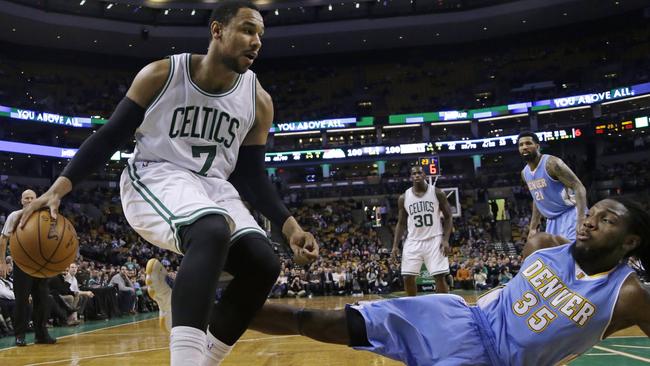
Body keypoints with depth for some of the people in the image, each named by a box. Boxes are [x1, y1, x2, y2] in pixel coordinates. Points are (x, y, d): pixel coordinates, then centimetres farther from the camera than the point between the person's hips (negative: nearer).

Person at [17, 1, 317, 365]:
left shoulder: (259, 101, -1)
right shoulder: (160, 75, -10)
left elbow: (251, 175, 6)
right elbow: (111, 135, -3)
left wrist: (290, 226, -6)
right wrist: (59, 187, -14)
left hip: (212, 186, 5)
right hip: (155, 178, -5)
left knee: (264, 263, -16)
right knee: (212, 232, -36)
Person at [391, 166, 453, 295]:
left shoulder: (437, 193, -1)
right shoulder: (404, 198, 4)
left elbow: (448, 217, 2)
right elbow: (401, 223, 11)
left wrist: (446, 240, -10)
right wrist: (395, 245, 1)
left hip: (434, 240, -2)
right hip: (413, 242, 2)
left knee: (439, 276, -8)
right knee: (408, 277, -1)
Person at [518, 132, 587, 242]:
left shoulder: (551, 163, -17)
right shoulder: (525, 173, 8)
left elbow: (579, 188, -21)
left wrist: (581, 221, -32)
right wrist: (533, 227, 18)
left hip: (570, 214, -8)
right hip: (552, 220, 8)